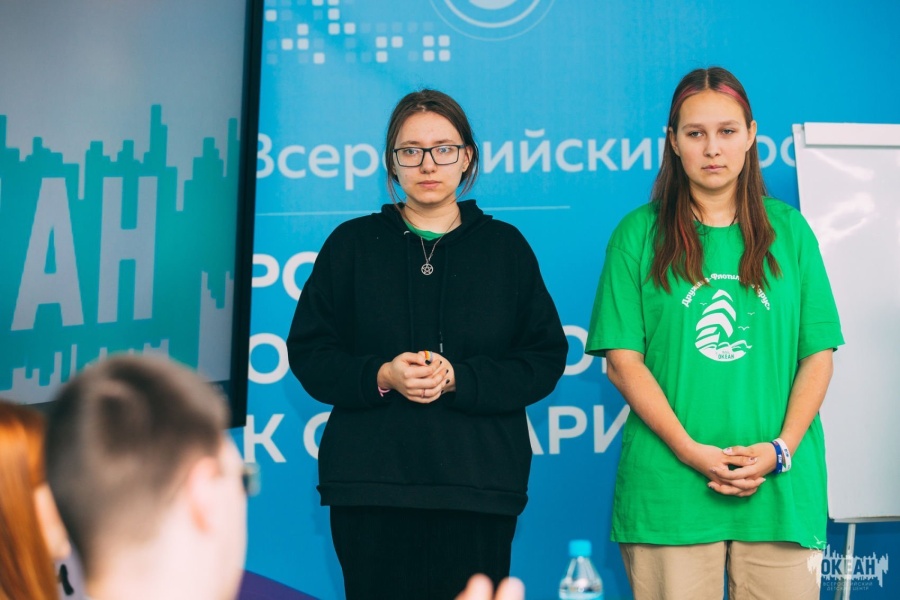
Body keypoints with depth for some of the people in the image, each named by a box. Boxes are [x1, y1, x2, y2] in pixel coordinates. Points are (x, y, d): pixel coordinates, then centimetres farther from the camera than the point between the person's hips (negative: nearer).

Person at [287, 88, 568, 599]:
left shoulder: (505, 246, 9)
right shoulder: (353, 244, 10)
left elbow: (546, 357, 4)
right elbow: (307, 351, 6)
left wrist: (459, 379, -12)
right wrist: (381, 376, -12)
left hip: (478, 487, 0)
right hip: (370, 485, 0)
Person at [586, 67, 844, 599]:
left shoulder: (789, 231, 9)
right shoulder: (638, 234, 4)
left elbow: (818, 355, 6)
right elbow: (623, 359, -2)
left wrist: (782, 448, -8)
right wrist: (691, 451, -12)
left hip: (780, 486, 2)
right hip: (669, 487, -1)